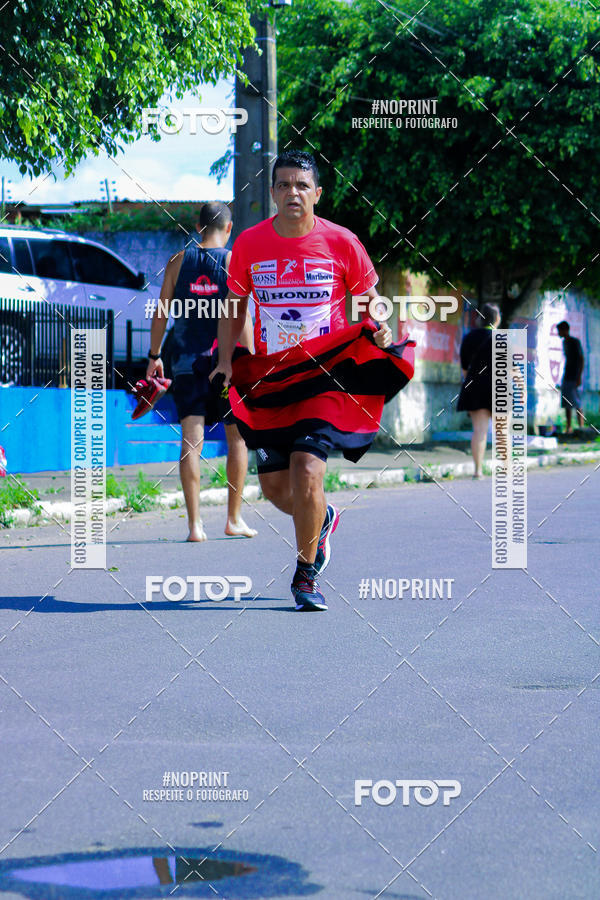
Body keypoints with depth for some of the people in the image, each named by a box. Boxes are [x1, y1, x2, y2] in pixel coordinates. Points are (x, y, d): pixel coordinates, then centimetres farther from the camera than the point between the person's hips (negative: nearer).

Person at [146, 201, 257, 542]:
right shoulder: (234, 262, -3)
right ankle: (234, 519, 16)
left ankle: (195, 524, -8)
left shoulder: (179, 261, 5)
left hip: (187, 362, 2)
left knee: (191, 440, 0)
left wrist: (155, 356, 12)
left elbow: (162, 312, 4)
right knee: (237, 437, 12)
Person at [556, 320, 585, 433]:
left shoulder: (575, 342, -10)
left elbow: (582, 359, -12)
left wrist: (579, 377, -18)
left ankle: (581, 428, -8)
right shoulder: (564, 342, 14)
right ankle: (569, 427, 11)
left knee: (577, 404, -9)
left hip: (575, 378, -8)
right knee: (566, 404, 7)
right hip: (566, 377, 8)